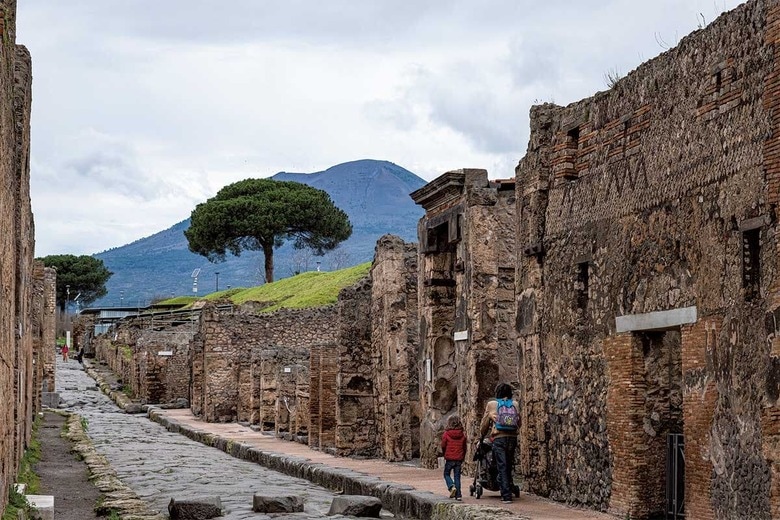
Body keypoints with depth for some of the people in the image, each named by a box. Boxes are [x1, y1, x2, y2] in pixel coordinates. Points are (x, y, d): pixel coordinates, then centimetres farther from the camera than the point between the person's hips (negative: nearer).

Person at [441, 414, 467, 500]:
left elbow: (443, 446, -2)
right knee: (457, 476, 9)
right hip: (459, 459, 3)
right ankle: (458, 495, 5)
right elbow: (464, 448, 7)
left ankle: (452, 486, -12)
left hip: (449, 458, -3)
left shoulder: (446, 434, -9)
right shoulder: (462, 435, 1)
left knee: (447, 474, 14)